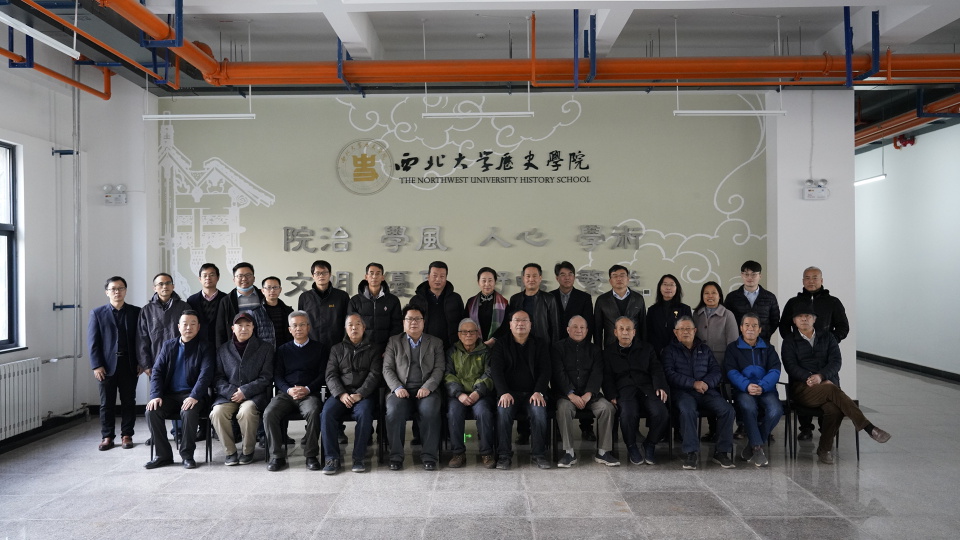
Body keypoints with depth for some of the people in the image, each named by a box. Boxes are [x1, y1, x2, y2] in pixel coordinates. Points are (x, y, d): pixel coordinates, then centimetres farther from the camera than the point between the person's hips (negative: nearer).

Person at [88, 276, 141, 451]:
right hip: (107, 365, 0)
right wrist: (96, 365, -7)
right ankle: (107, 436, 16)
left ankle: (127, 435, 16)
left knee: (129, 401, 6)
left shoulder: (136, 312, 4)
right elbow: (93, 342, 0)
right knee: (107, 403, 6)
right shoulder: (97, 313, 4)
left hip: (130, 365, 0)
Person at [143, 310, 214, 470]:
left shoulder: (204, 348, 3)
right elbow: (157, 371, 6)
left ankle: (187, 455, -14)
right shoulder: (168, 345, 14)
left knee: (189, 412, -34)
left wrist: (194, 396, -25)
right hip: (169, 395, 3)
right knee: (152, 411, -24)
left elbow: (205, 374, -9)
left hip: (192, 395, -3)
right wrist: (156, 395, -11)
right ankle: (163, 455, -10)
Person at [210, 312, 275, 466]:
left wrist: (244, 391, -11)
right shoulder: (223, 349, 14)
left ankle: (248, 451, -11)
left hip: (254, 394, -3)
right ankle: (230, 451, -10)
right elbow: (218, 377, 9)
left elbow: (266, 378, 1)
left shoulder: (265, 348, 7)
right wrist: (231, 392, -10)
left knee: (246, 411, -34)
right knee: (218, 412, -28)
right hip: (228, 395, 3)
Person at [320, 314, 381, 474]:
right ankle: (332, 458, -21)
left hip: (364, 393, -2)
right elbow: (331, 375, 9)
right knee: (326, 413, -28)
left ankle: (358, 458, -23)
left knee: (364, 413, -34)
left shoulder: (373, 350, 14)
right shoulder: (337, 349, 19)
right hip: (340, 393, 2)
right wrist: (341, 394, -10)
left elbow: (374, 375, 2)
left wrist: (359, 394, -14)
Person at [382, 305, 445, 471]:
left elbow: (439, 369, 6)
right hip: (401, 391, 0)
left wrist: (427, 387, -11)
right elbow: (387, 369, 9)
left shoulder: (436, 343, 17)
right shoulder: (394, 341, 18)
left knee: (430, 409, -33)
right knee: (394, 409, -32)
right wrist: (397, 387, -8)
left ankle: (429, 456, -23)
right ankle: (396, 455, -20)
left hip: (425, 390, 0)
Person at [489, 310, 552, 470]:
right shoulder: (501, 345, 9)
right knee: (503, 411, -31)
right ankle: (504, 455, -19)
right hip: (509, 393, 0)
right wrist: (504, 393, -18)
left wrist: (538, 392, -13)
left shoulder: (541, 344, 12)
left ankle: (538, 454, -16)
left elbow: (545, 371, 4)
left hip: (533, 393, 1)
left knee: (539, 411, -30)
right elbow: (496, 370, -1)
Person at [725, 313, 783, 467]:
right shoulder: (732, 348, 13)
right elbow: (731, 372, 0)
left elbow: (775, 371, 4)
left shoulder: (768, 349, 19)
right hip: (743, 389, -2)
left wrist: (762, 386, -16)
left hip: (766, 389, 2)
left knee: (776, 410, -29)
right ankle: (758, 448, -24)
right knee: (749, 407, -36)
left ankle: (752, 447, -12)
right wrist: (746, 385, -19)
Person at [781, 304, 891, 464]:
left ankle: (825, 450, -16)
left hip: (828, 383, 2)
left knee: (834, 409, -33)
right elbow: (791, 367, 0)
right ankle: (868, 427, -35)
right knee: (832, 390, -35)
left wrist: (820, 376, -14)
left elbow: (836, 361, 5)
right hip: (803, 388, -2)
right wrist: (811, 379, -16)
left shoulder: (827, 338, 20)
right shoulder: (789, 342, 14)